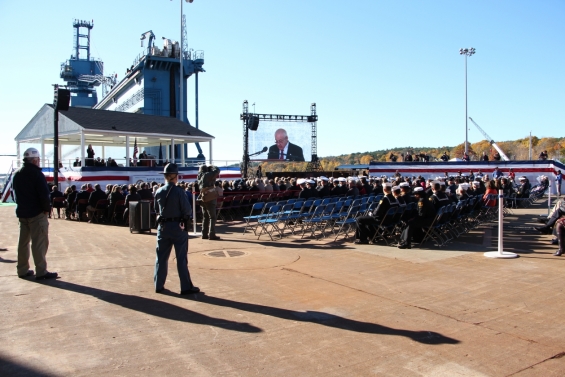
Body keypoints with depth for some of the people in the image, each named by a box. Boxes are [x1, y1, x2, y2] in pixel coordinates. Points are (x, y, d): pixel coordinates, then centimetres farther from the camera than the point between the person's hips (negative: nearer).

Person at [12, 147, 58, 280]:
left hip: (22, 213, 8)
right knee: (39, 242, -6)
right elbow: (44, 194, -20)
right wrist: (47, 208, -9)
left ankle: (23, 270, 20)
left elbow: (16, 193, 17)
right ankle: (41, 271, -6)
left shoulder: (17, 174, 12)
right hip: (36, 213, -8)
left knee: (23, 241, 14)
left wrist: (22, 206, 15)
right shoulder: (36, 173, -14)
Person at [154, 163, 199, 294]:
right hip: (178, 226, -4)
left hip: (163, 227, 5)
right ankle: (186, 287, 7)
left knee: (161, 257, 14)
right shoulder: (179, 191, -15)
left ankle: (159, 285, 22)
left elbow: (156, 210, 12)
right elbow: (188, 211, -14)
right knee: (182, 258, 2)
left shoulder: (158, 192, 0)